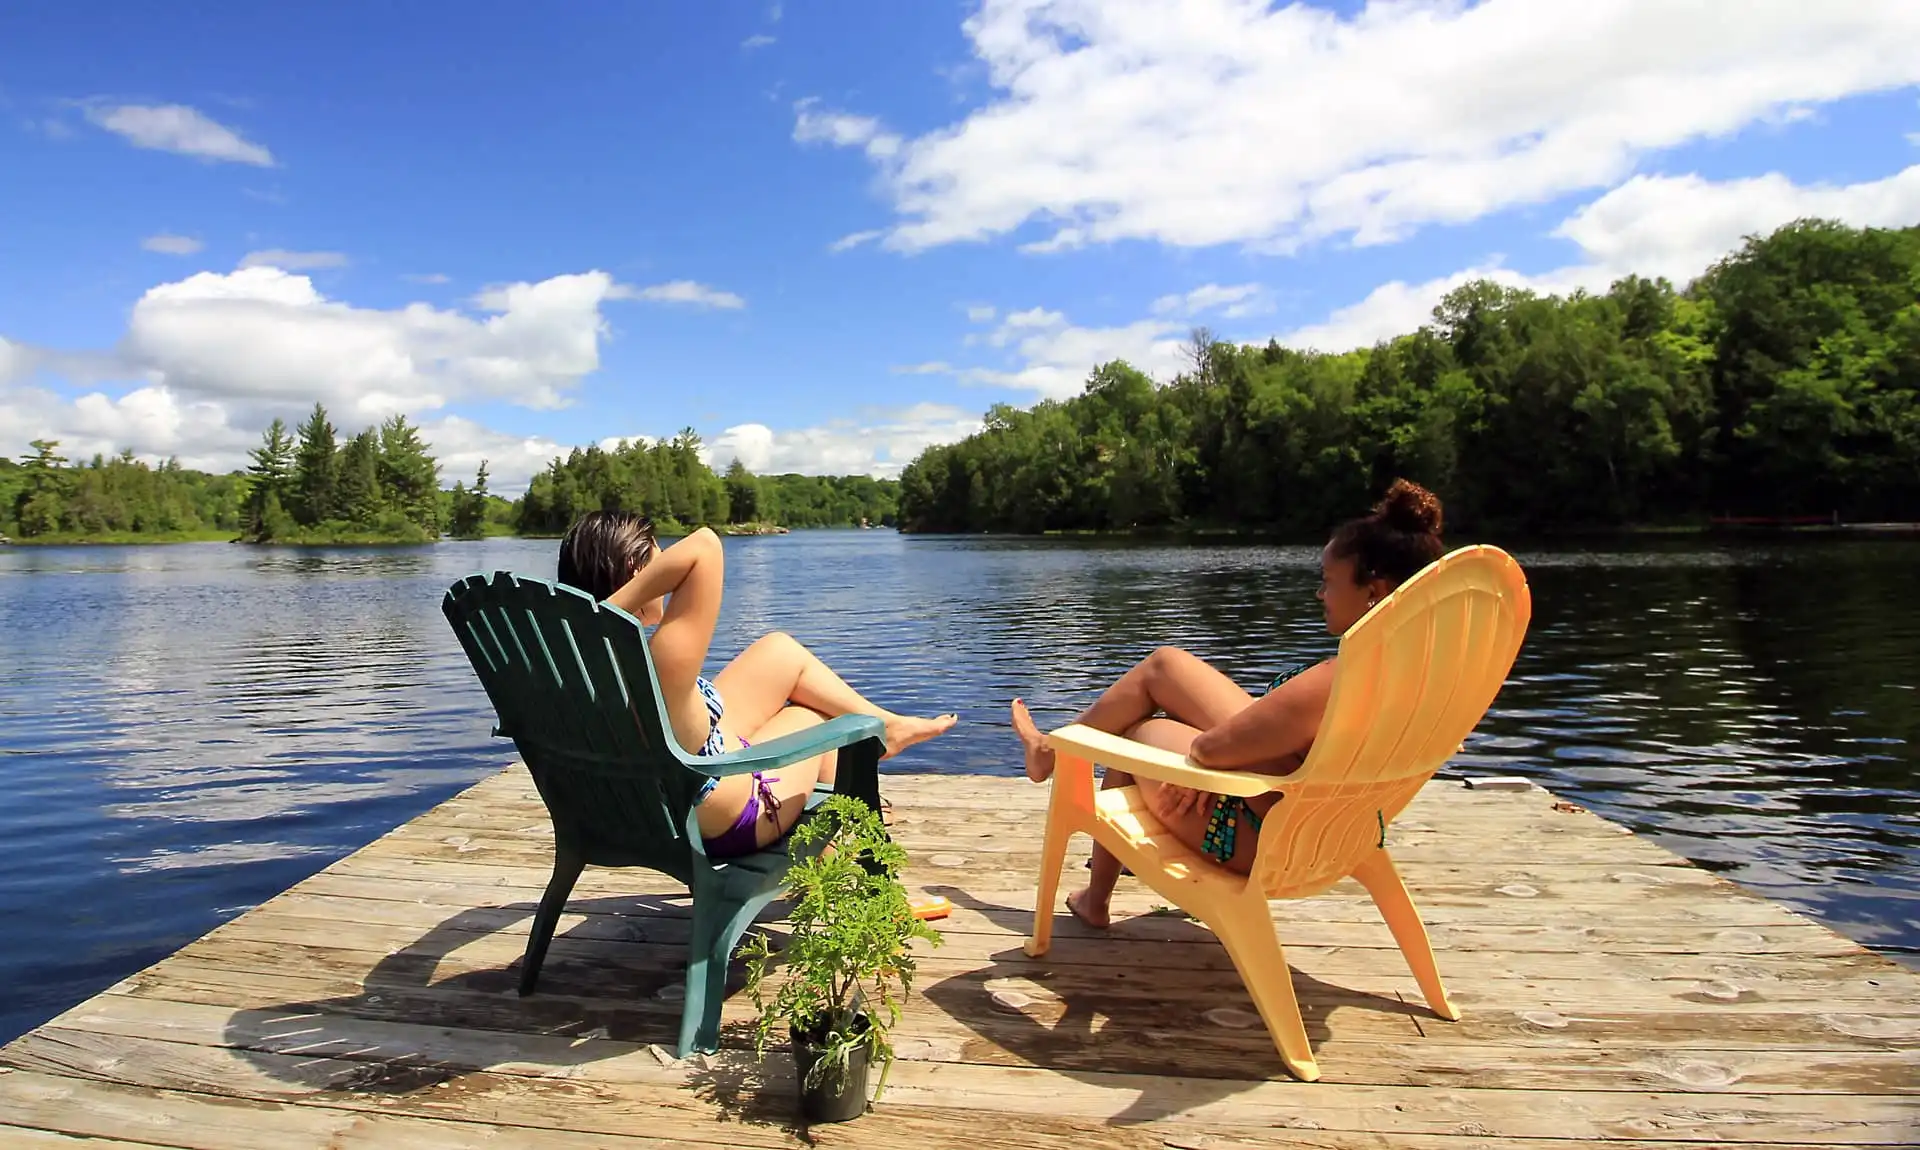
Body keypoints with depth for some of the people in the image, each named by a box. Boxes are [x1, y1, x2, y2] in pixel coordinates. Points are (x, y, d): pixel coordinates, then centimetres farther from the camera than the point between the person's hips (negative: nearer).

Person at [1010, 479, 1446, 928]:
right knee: (1163, 663, 15)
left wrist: (1197, 746, -6)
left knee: (1133, 733, 19)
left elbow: (1210, 748, -29)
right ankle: (1053, 749, 38)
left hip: (1258, 838, -8)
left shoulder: (1344, 680, -36)